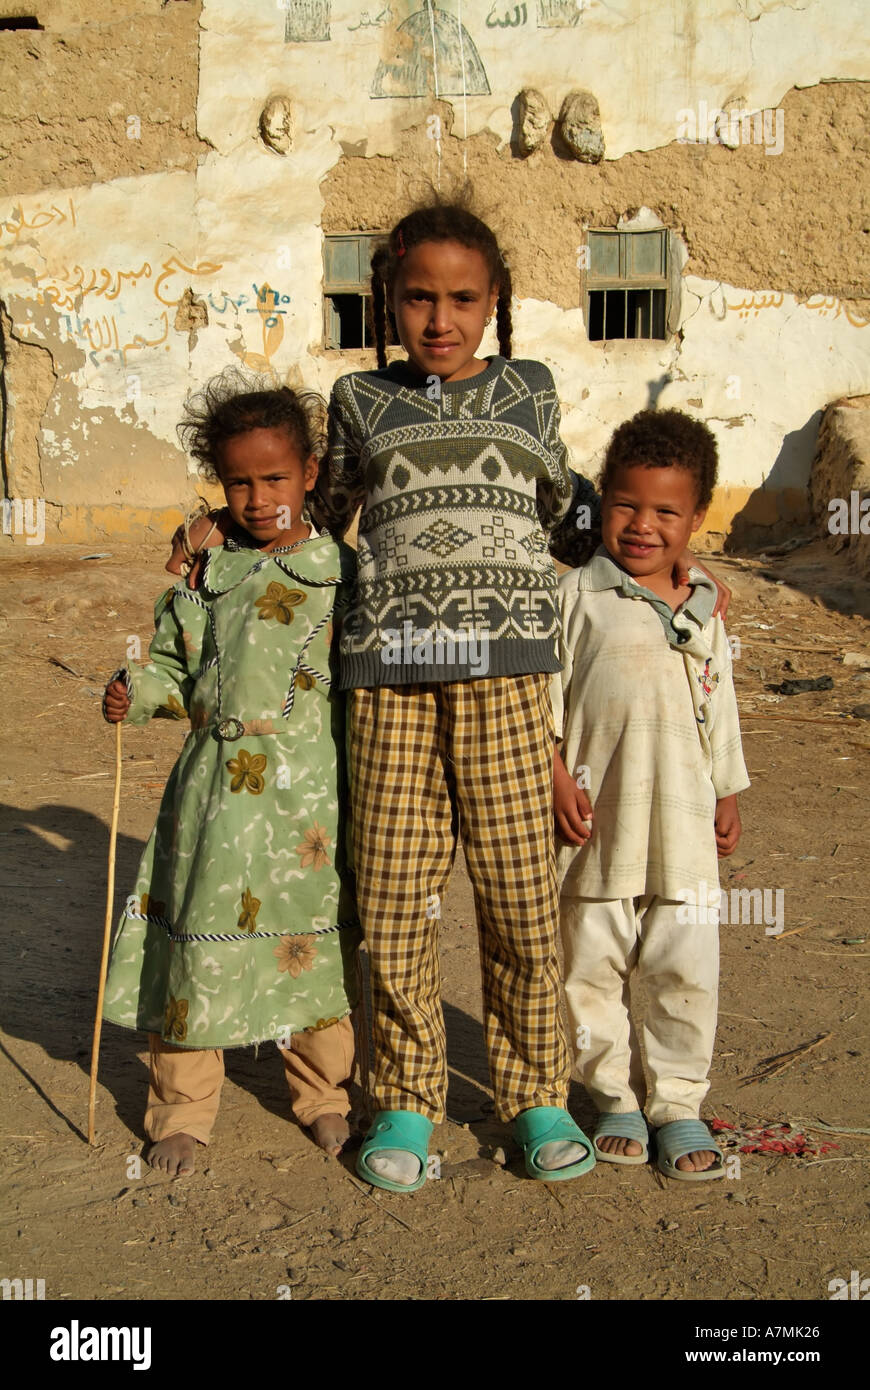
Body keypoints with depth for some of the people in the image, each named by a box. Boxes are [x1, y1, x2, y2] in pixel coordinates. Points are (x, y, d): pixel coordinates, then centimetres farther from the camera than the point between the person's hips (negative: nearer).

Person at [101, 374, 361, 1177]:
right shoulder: (201, 574, 6)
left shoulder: (343, 574, 2)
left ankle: (324, 1095, 31)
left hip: (312, 794, -1)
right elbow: (174, 669, 12)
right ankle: (182, 1110, 23)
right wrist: (135, 694, -8)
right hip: (217, 791, 1)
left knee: (317, 946, 9)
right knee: (196, 944, 5)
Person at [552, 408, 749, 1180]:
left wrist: (728, 794, 19)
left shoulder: (705, 611, 10)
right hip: (598, 823, -2)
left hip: (683, 825, 3)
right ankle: (616, 1099, 25)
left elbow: (720, 709, 18)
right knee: (593, 966, 7)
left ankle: (678, 1103, 21)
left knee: (686, 970, 5)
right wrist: (555, 776, -9)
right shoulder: (578, 596, -2)